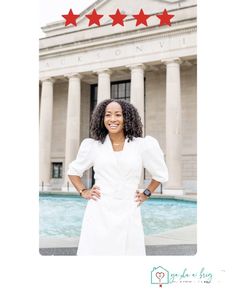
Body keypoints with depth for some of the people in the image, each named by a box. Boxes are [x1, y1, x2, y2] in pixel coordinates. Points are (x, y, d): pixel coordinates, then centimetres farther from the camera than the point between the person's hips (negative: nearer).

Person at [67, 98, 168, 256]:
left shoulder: (142, 145, 2)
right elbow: (74, 171, 21)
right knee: (96, 251, 0)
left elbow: (160, 174, 16)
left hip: (128, 214, 0)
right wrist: (83, 192, 9)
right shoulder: (92, 146, 6)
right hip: (99, 214, 1)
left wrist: (146, 194, 11)